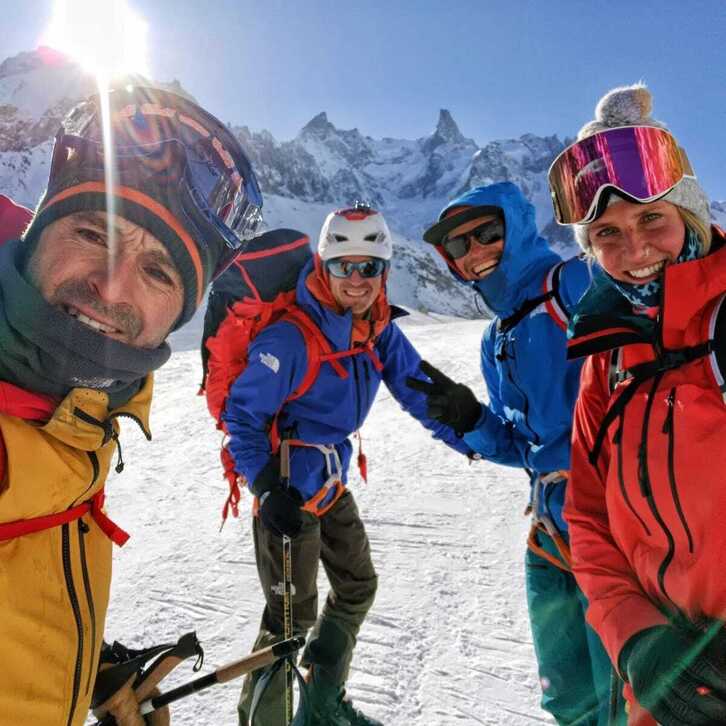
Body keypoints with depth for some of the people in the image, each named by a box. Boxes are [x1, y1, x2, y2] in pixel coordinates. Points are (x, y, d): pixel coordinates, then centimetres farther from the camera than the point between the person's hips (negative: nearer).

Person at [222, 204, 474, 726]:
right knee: (292, 616, 3)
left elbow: (419, 392, 1)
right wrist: (268, 488, -26)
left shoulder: (379, 330, -3)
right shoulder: (291, 338, -24)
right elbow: (242, 413, -19)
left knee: (357, 588, 20)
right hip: (288, 493, -8)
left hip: (333, 483, 8)